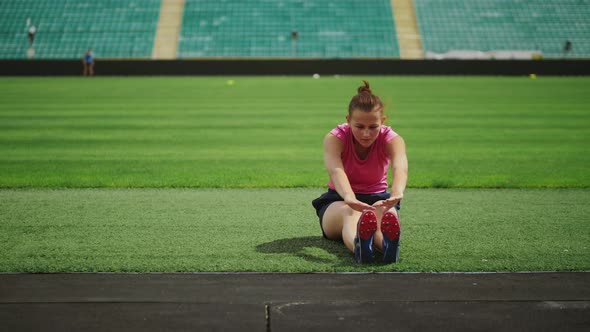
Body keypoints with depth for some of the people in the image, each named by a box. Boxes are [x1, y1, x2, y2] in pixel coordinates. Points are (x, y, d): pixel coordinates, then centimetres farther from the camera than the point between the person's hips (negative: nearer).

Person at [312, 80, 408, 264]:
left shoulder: (392, 139, -14)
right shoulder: (335, 138, -17)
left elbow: (400, 168, -37)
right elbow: (335, 170, -39)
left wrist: (396, 193, -62)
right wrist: (349, 198, -63)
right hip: (338, 201, -1)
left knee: (385, 212, -38)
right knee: (349, 212, -40)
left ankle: (389, 244, -73)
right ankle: (358, 245, -75)